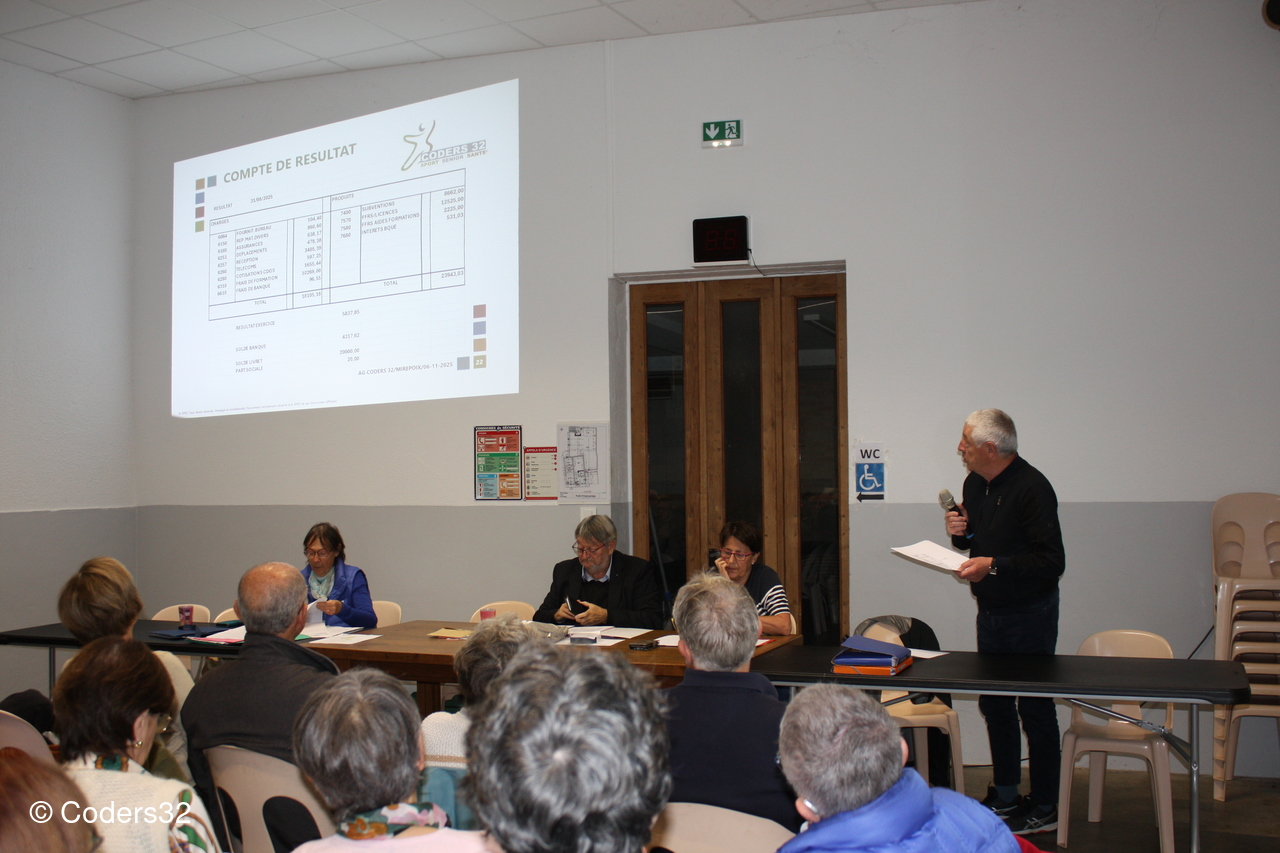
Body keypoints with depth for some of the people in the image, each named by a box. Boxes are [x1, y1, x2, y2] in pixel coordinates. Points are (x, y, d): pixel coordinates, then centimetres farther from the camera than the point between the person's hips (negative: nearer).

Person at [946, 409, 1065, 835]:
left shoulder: (1032, 488, -20)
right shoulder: (975, 484, 7)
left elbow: (1051, 562, -23)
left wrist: (994, 565, -26)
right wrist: (960, 531, -1)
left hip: (1029, 615, -8)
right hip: (990, 612, 8)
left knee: (1035, 709, 1)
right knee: (994, 704, 15)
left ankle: (1044, 808, 14)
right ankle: (1004, 796, 29)